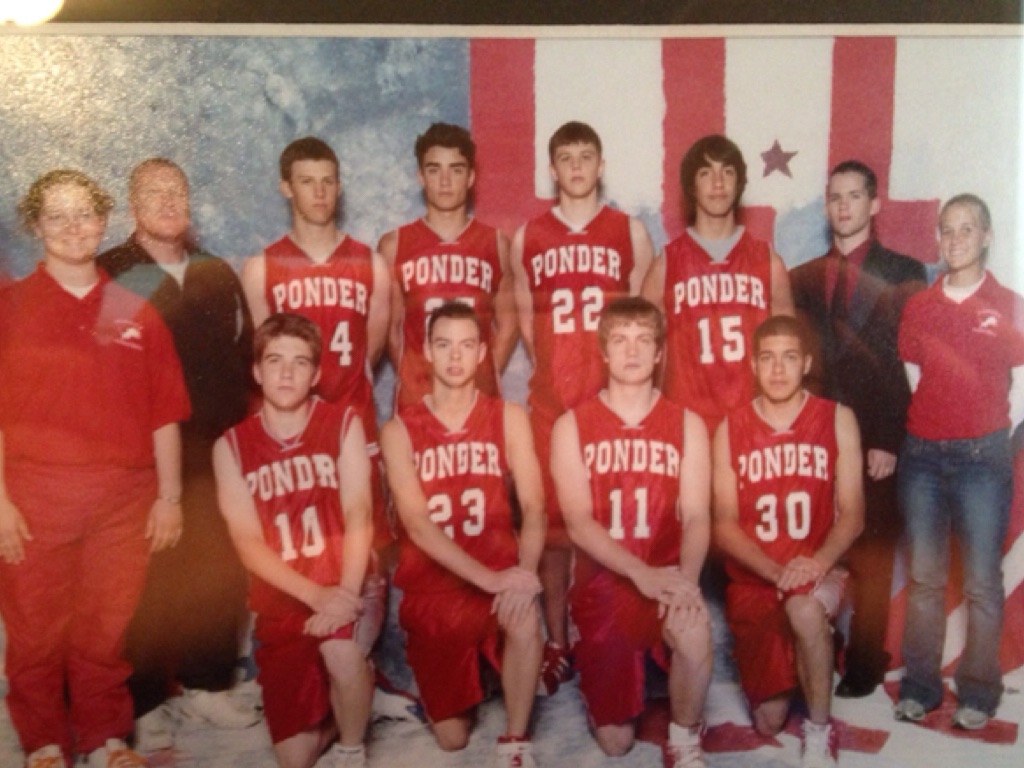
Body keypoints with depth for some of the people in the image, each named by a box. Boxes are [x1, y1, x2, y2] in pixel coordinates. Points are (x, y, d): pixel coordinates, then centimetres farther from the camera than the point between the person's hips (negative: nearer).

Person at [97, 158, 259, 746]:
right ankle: (144, 702, 15)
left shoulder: (219, 274, 13)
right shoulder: (107, 277, 0)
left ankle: (208, 684, 24)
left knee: (219, 572, 8)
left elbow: (245, 355, 11)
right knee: (147, 578, 1)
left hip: (218, 452, 4)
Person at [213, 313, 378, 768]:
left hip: (347, 591, -2)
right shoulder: (231, 446, 0)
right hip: (283, 603, 2)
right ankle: (334, 708, 36)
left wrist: (346, 595, -26)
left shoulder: (343, 424, -1)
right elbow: (248, 543, -7)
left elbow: (358, 515, -11)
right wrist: (316, 595, -22)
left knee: (340, 649, -36)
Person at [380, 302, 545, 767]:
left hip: (499, 571, 0)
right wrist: (489, 578, -27)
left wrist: (524, 572, -30)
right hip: (432, 583, 0)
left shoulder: (508, 418, 0)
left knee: (526, 619, -36)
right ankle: (453, 674, 37)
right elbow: (418, 525, -15)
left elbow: (533, 507, -9)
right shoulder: (399, 430, -4)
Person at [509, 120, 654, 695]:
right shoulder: (528, 237, 10)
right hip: (551, 401, 1)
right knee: (552, 521, 3)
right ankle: (557, 643, 14)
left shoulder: (631, 232, 7)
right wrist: (549, 366, 9)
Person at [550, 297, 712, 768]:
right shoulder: (572, 425, -2)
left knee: (695, 633, -35)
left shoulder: (687, 424, 3)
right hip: (602, 581, 0)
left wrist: (686, 578, -28)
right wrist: (642, 573, -27)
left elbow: (696, 516, -7)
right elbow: (578, 522, -11)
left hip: (668, 579, 0)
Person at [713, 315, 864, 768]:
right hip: (753, 580, 2)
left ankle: (820, 730, -15)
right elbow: (725, 525, -5)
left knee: (805, 608, -39)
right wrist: (775, 572, -22)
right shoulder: (730, 429, -2)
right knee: (768, 723, 5)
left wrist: (819, 562, -26)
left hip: (816, 573, -2)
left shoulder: (837, 420, -3)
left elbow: (851, 514, -6)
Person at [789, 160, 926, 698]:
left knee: (871, 557, 3)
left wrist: (891, 441, -11)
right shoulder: (803, 277, 15)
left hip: (875, 440, -2)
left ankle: (864, 663, 15)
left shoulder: (903, 272, 4)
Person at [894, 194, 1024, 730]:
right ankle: (919, 685, 14)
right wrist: (923, 431, 7)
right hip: (921, 453, 2)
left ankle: (979, 691, 10)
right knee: (923, 576, 6)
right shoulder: (918, 306, 9)